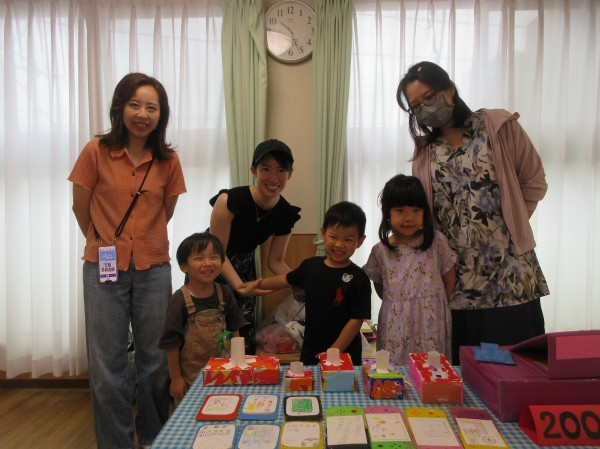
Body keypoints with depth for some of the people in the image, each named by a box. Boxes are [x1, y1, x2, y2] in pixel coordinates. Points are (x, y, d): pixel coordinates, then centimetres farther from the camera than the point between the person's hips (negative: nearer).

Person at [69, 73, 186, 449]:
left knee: (155, 359, 10)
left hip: (153, 268, 2)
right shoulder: (96, 152, -5)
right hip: (104, 267, -1)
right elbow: (81, 209, 5)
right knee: (107, 364, 6)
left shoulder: (168, 161, 0)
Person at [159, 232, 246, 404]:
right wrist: (175, 378, -8)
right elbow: (171, 342, -12)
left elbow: (234, 330, 6)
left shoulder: (225, 293, -5)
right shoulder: (180, 300, -17)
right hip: (190, 377, -3)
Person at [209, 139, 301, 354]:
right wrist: (240, 286, -33)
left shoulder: (286, 214, -13)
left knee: (246, 334, 6)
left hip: (243, 270, 4)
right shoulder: (230, 200, -28)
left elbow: (275, 261, -2)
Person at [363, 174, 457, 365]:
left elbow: (449, 280, 6)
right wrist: (397, 304, 7)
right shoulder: (380, 251, -2)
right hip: (396, 327, 1)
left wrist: (430, 303, 10)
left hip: (430, 325, 0)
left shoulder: (437, 242, -4)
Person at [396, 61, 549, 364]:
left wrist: (511, 223, 0)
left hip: (508, 272, -2)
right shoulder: (424, 151, 10)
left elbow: (534, 182, 5)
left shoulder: (497, 126, 1)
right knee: (462, 370, 5)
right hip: (457, 277, 2)